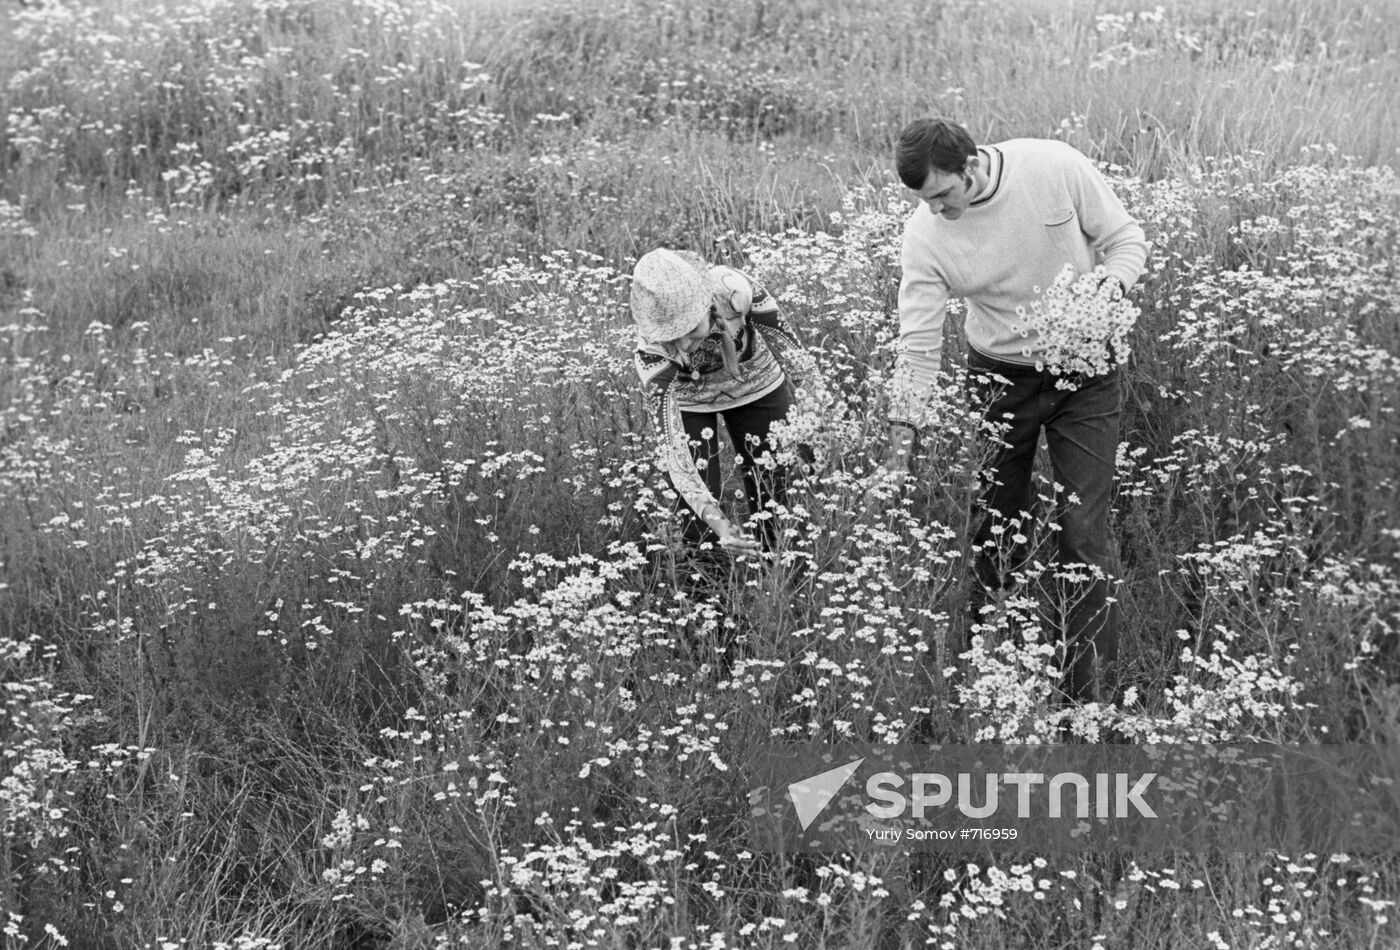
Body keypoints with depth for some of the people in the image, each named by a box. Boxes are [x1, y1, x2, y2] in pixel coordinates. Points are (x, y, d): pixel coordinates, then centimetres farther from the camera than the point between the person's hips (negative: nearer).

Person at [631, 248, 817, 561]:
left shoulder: (736, 290, -39)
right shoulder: (652, 350, -37)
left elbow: (795, 359, -22)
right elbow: (674, 451, -38)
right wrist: (719, 523, -48)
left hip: (757, 388, 1)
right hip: (688, 401, -1)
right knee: (696, 511, -8)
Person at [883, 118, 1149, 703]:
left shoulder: (1056, 168, -18)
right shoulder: (924, 235, -15)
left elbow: (1126, 239, -4)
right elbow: (918, 345, -12)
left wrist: (1111, 286, -26)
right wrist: (901, 447, -15)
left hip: (1084, 370, -1)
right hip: (997, 375, 2)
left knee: (1084, 532, -4)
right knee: (992, 525, 7)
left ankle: (1090, 690, 3)